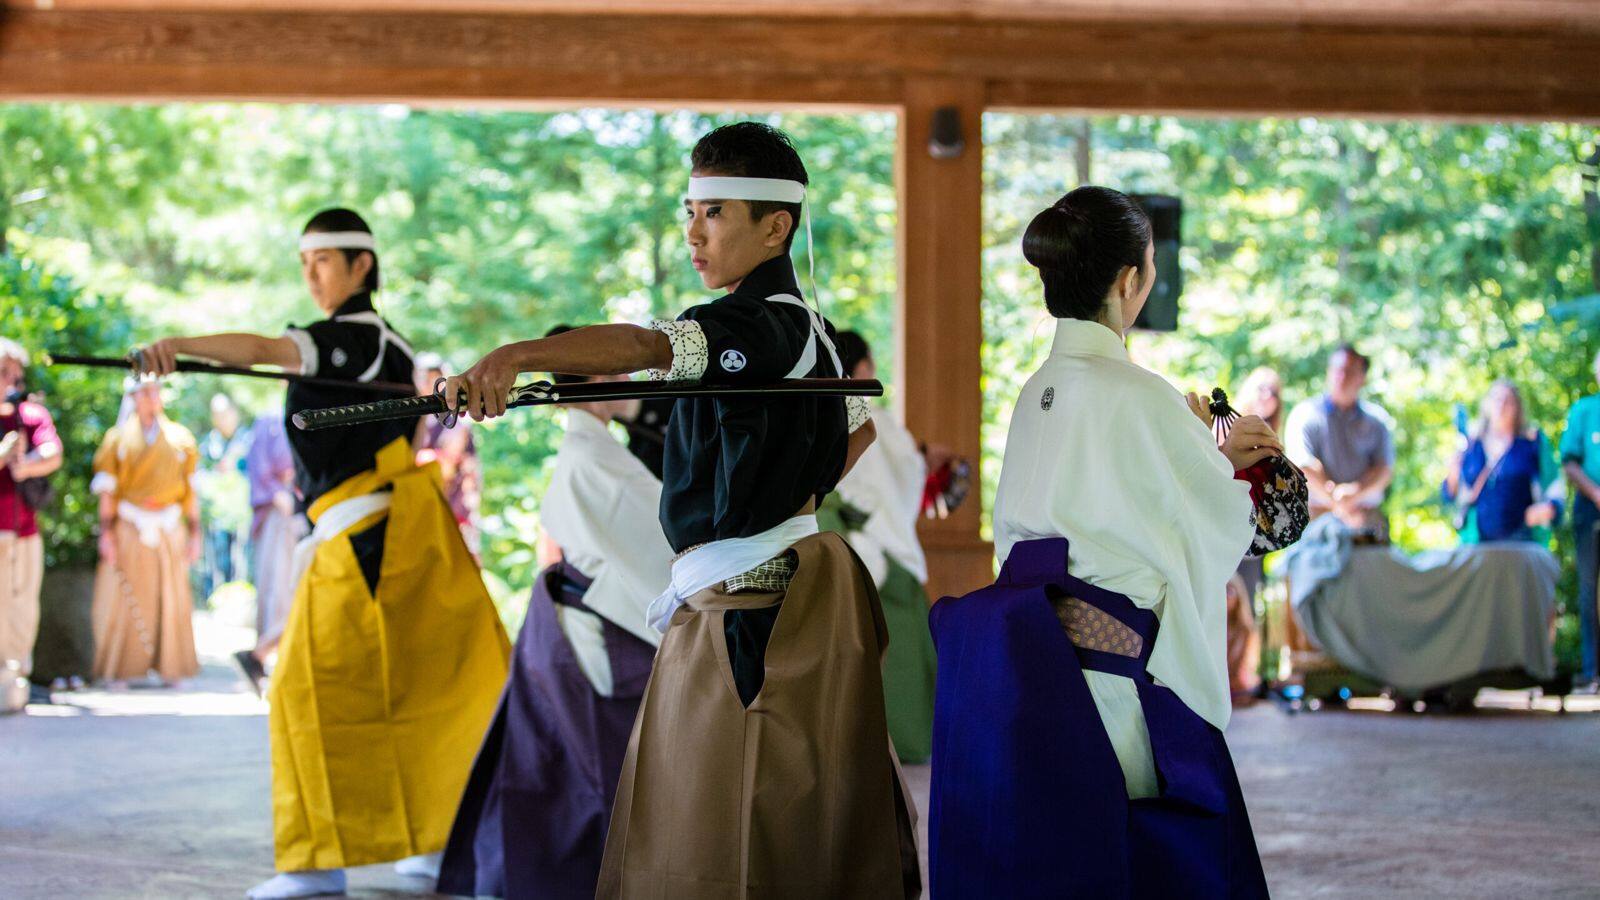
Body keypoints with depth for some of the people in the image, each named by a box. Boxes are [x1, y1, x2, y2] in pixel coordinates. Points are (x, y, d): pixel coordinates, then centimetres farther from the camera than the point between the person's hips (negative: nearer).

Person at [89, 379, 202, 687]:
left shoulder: (180, 438, 11)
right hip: (129, 531, -1)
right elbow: (107, 490, 4)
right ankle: (119, 669, 1)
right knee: (124, 601, -3)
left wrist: (194, 534, 6)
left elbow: (191, 491, 11)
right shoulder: (118, 438, 6)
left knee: (171, 601, 0)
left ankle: (170, 667, 5)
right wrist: (107, 532, -3)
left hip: (169, 531, 2)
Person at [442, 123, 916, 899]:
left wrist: (516, 355, -51)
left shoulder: (753, 326, -18)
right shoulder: (808, 327, 12)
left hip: (752, 609, -10)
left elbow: (640, 345, -37)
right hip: (796, 588, 10)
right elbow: (857, 430, 29)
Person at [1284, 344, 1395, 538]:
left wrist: (1354, 493, -14)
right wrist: (1337, 506, -15)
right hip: (1318, 514, -2)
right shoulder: (1305, 415, 9)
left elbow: (1385, 471, 6)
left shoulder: (1376, 419, 16)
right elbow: (1304, 467, -3)